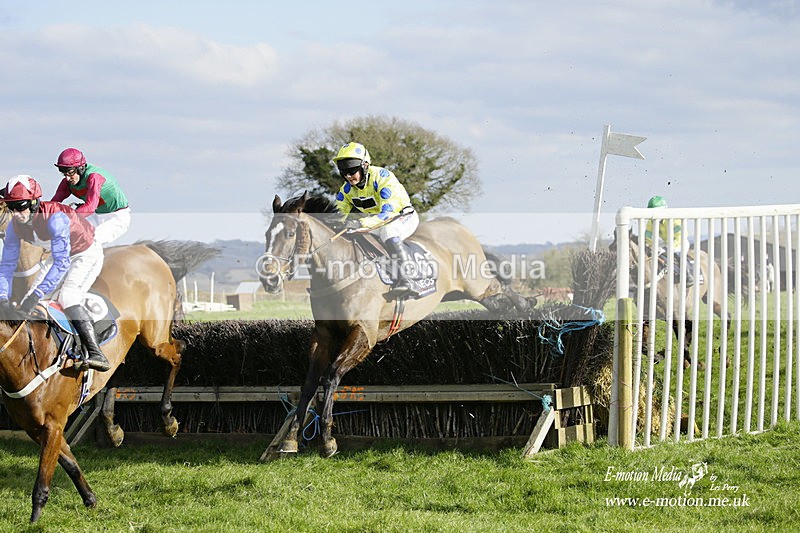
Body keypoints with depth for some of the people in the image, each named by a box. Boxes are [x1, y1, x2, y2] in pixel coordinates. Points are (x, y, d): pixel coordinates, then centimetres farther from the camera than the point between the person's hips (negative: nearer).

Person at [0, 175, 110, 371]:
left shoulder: (55, 218, -38)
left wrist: (37, 294, -45)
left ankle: (96, 354, -33)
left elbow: (61, 263, -41)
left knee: (67, 298, -29)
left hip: (87, 254, -8)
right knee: (29, 305, -3)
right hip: (60, 255, 8)